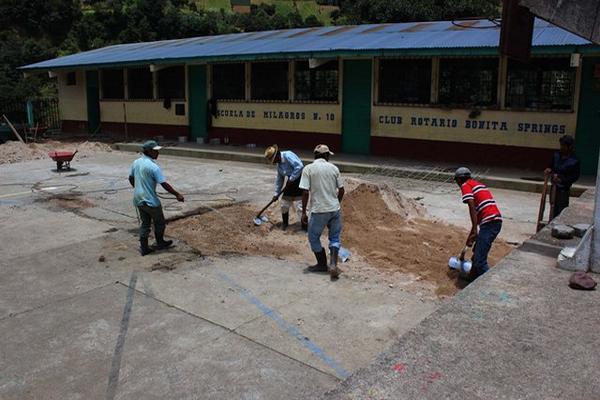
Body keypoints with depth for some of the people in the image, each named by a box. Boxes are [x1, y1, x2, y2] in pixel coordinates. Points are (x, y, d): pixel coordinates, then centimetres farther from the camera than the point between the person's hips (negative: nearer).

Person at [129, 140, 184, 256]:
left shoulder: (136, 162, 2)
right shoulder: (153, 166, -21)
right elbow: (164, 184, -23)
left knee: (145, 223, 16)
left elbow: (131, 178, 15)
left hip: (138, 200, 7)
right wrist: (177, 194, -16)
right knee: (159, 223, 15)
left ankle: (144, 248, 19)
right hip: (150, 201, -7)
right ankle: (160, 243, 31)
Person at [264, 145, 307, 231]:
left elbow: (299, 166, -30)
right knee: (284, 203, 13)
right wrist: (276, 194, 20)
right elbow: (279, 179, 18)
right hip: (291, 182, 9)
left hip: (300, 179, -9)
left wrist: (291, 179, -22)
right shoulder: (279, 164, 9)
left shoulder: (288, 155, -20)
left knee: (298, 204, -10)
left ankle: (304, 226, 2)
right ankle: (285, 223, 34)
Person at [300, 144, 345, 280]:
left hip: (319, 211, -3)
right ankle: (333, 264, -1)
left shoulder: (308, 169, -5)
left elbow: (305, 192, -10)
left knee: (313, 238, 16)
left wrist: (303, 212, -2)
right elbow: (341, 190, 8)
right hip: (335, 209, 3)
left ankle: (322, 264, 24)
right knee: (335, 238, 15)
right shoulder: (334, 168, 5)